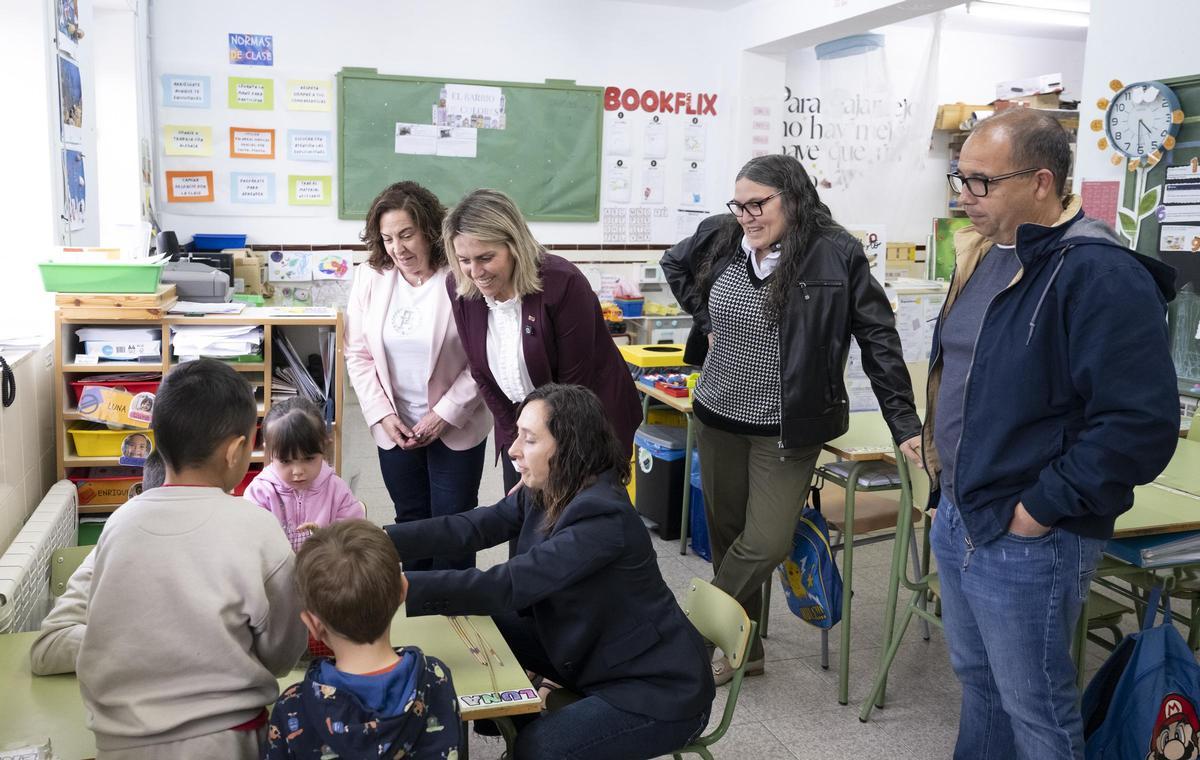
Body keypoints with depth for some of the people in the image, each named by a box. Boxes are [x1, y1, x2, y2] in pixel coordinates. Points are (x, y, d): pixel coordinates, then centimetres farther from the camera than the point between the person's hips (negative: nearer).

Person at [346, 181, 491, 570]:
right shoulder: (370, 278, -3)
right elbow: (358, 354, 2)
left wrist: (445, 415, -16)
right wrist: (382, 415, -7)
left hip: (455, 427, -4)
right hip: (395, 427, 4)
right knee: (410, 520, 16)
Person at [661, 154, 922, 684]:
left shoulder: (835, 254, -14)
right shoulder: (720, 239, -2)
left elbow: (878, 337, -10)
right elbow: (675, 265, 20)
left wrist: (904, 422, -12)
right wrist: (705, 320, 6)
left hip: (786, 430, -4)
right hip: (718, 419, 4)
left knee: (766, 542, -7)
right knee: (726, 534, 12)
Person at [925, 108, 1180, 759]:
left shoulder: (1100, 275, -20)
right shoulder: (983, 256, 8)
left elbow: (1141, 421, -25)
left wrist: (1042, 509, -21)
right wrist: (942, 465, 13)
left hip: (1025, 539, -8)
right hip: (956, 517, 8)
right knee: (977, 681, 24)